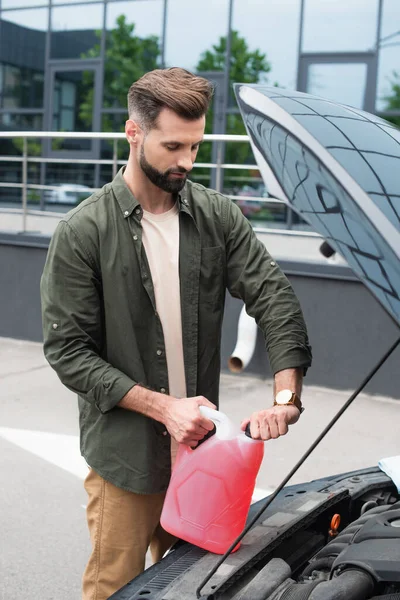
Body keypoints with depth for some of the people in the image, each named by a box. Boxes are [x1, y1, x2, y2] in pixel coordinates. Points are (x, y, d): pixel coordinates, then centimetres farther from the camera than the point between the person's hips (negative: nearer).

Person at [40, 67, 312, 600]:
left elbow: (276, 301, -4)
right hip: (124, 455, -3)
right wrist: (163, 406, -18)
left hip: (200, 445, 4)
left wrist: (286, 397, -20)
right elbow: (68, 351, -11)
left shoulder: (218, 216, 0)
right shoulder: (83, 232, -11)